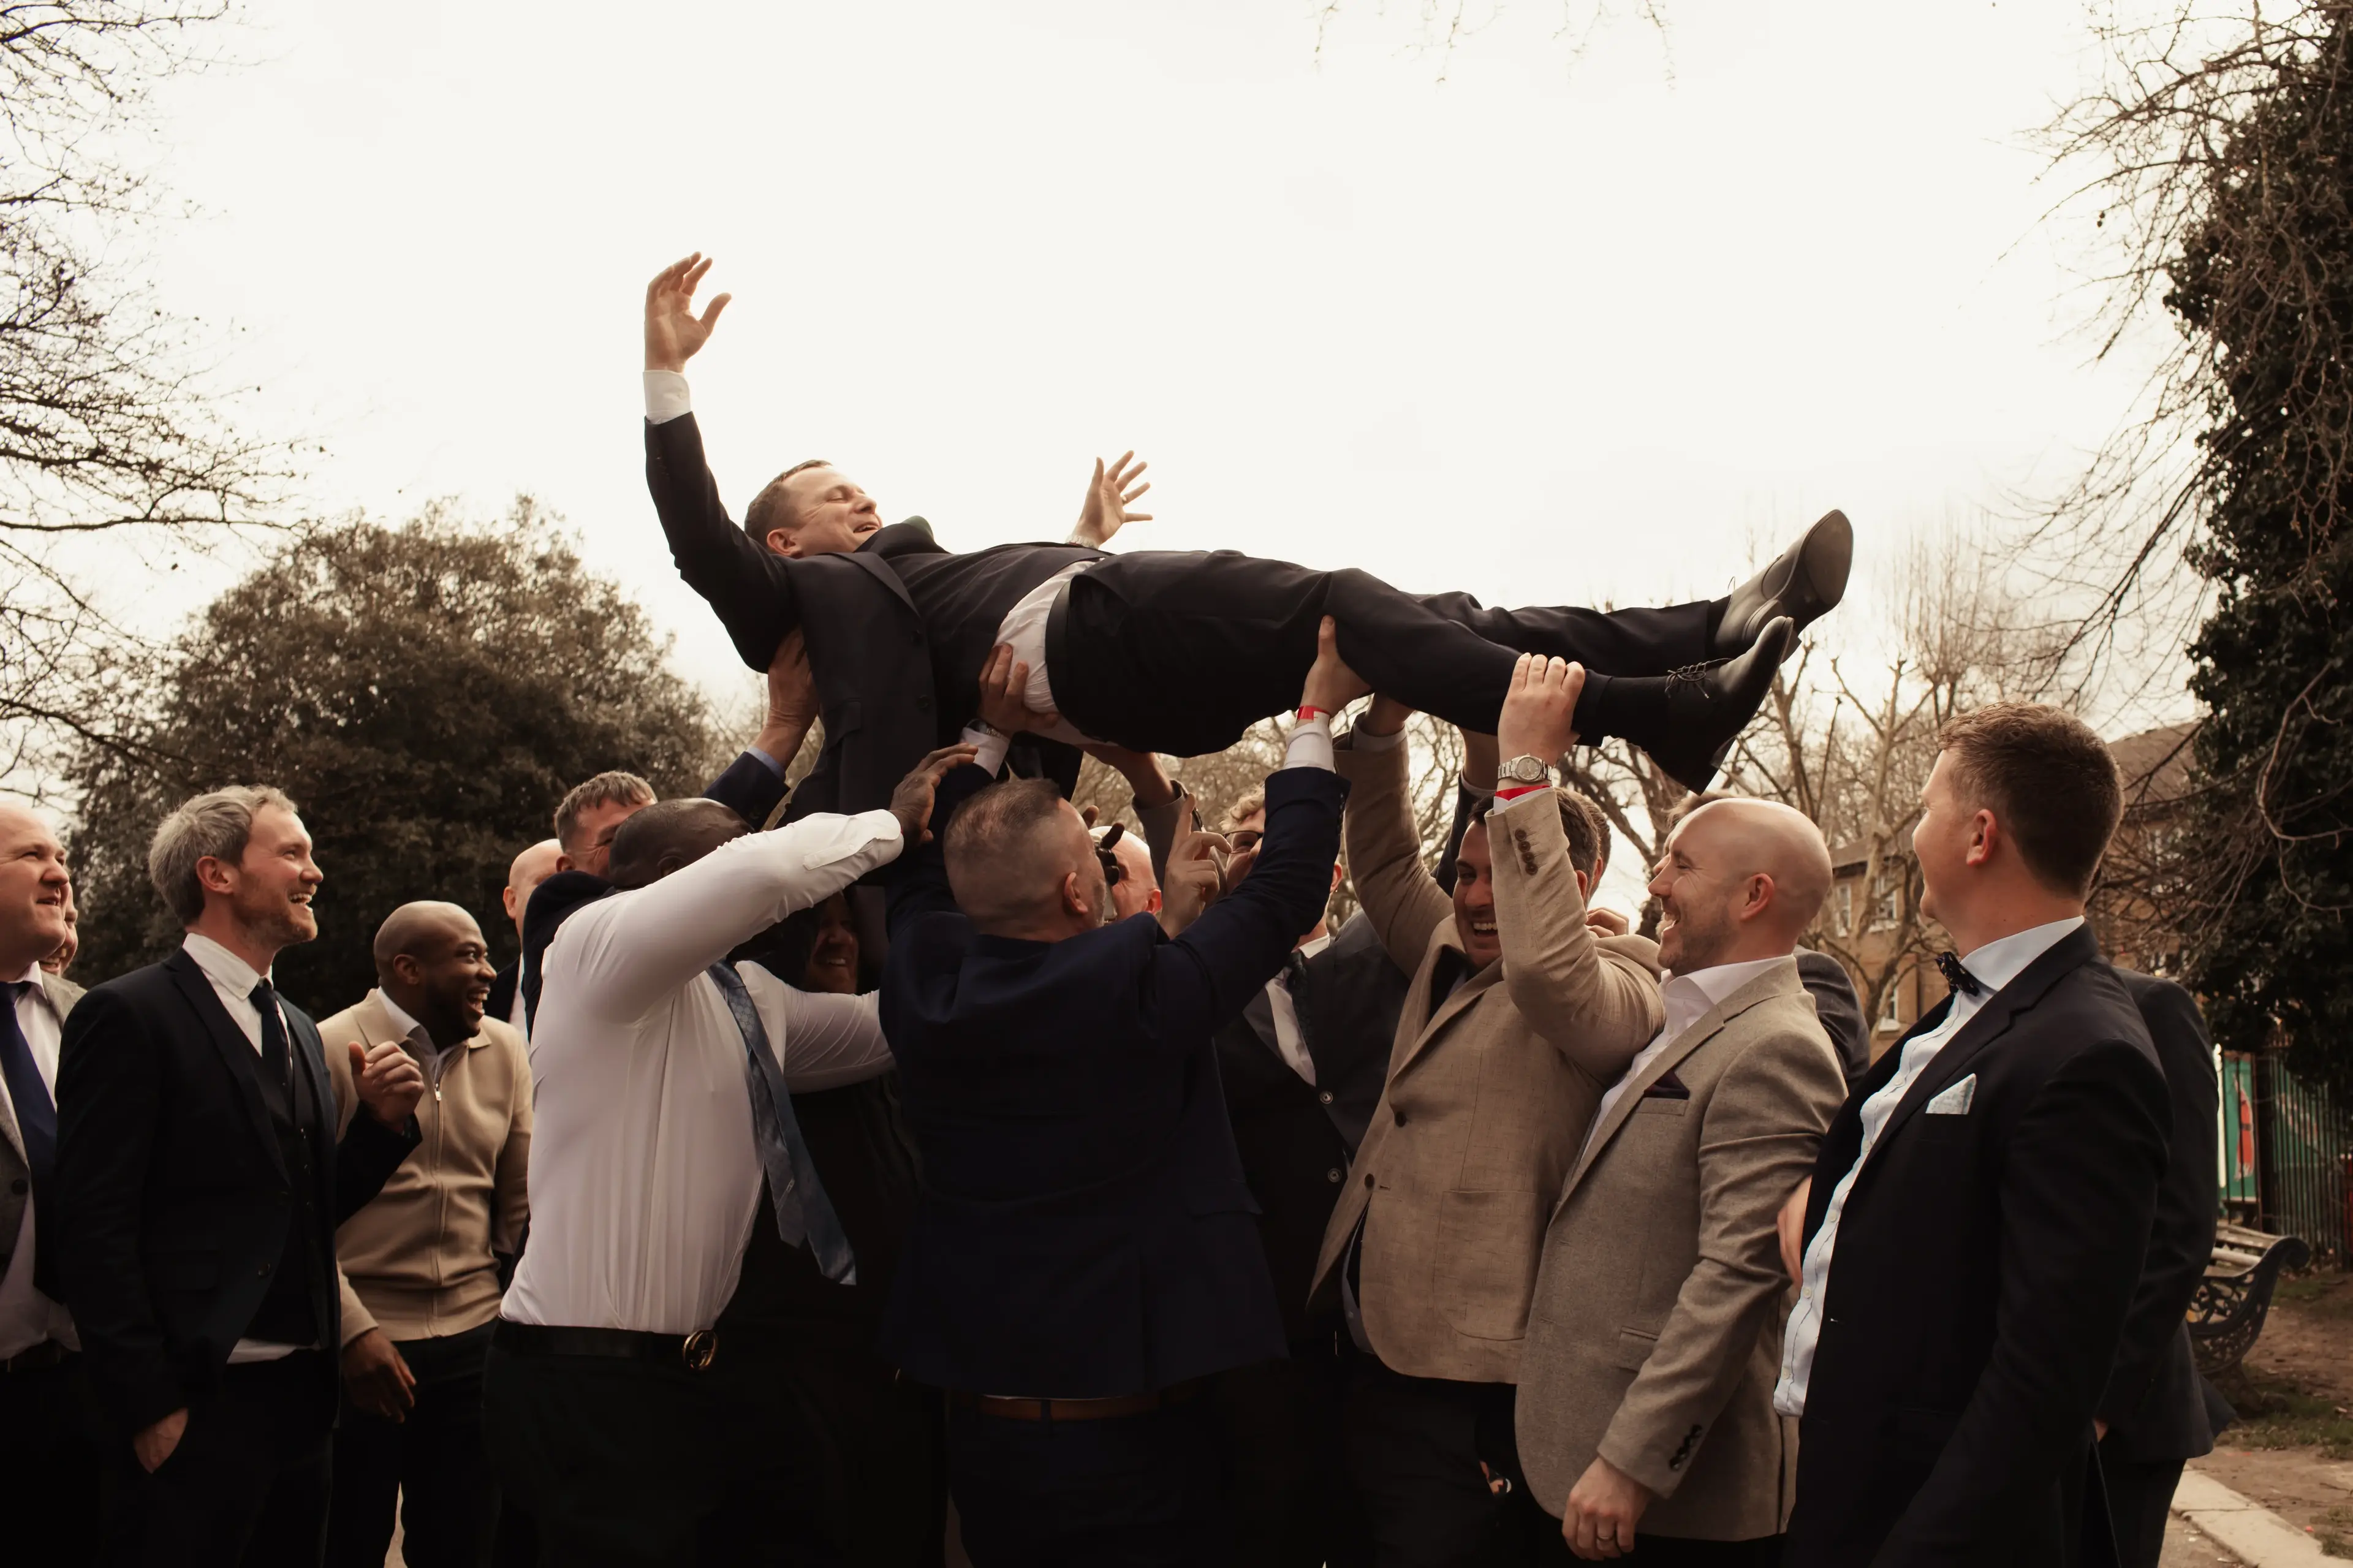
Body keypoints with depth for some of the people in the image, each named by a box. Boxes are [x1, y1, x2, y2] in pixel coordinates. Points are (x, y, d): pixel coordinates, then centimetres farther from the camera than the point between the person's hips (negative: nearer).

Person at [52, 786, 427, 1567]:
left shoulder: (300, 1031, 15)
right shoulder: (130, 1016, -9)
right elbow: (93, 1231, -13)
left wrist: (382, 1122, 1)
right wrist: (150, 1405, -16)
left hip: (301, 1396, 7)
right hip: (196, 1408, -7)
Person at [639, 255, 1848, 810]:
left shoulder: (922, 571, 41)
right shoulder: (809, 589, 18)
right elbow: (700, 536, 4)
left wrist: (1093, 535, 48)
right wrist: (665, 371, -1)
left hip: (1125, 672, 9)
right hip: (1080, 630, -9)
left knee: (1411, 618, -8)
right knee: (1343, 606, -25)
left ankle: (1709, 632, -19)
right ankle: (1657, 712, -36)